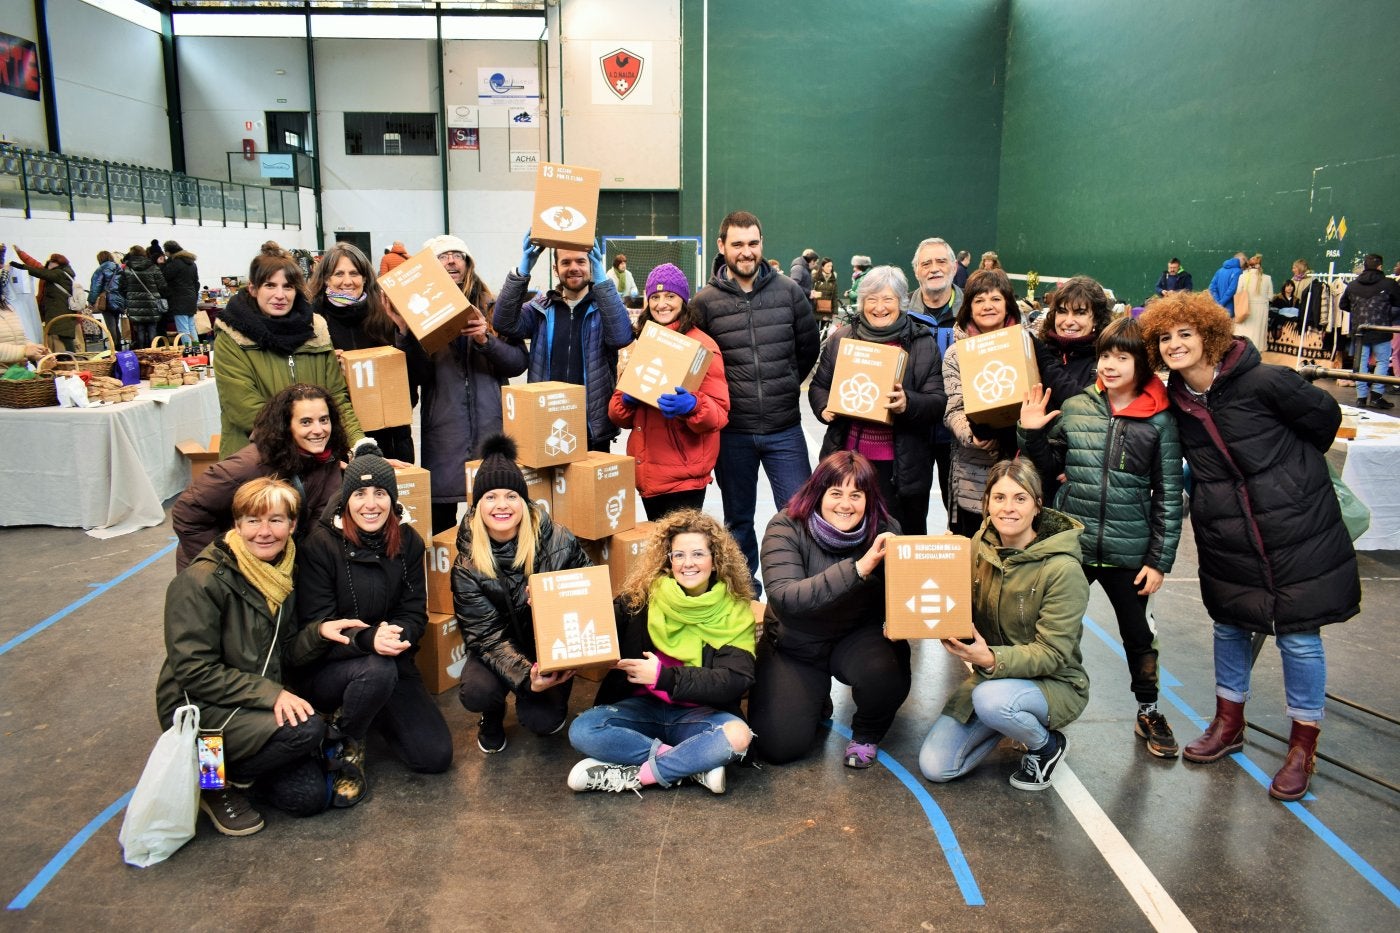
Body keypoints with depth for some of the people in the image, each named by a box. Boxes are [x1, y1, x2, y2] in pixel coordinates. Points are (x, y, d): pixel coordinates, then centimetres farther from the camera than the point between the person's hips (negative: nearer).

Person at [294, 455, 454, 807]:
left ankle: (373, 714, 22)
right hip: (327, 669, -4)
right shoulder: (320, 544, -14)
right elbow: (316, 626, -16)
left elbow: (415, 612, -1)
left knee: (436, 756, -7)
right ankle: (347, 750, -6)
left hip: (392, 660, 4)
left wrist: (397, 634, -26)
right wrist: (368, 639, -35)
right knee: (377, 671, -39)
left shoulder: (408, 542, -1)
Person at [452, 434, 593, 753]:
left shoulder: (559, 541, -16)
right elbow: (485, 634, -17)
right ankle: (493, 716, 10)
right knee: (476, 692, -29)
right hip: (500, 652, 1)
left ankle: (550, 700, 18)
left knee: (543, 722, -21)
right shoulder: (467, 562, -15)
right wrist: (525, 677, -32)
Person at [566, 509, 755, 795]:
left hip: (698, 714, -1)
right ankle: (692, 763, -19)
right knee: (582, 731, -26)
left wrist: (663, 676, -23)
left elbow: (736, 681, -15)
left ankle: (633, 776, -19)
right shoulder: (643, 596, -2)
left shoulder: (734, 611, -5)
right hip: (643, 706, 1)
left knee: (737, 735, -33)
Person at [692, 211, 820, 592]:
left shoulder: (789, 291, 0)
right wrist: (725, 397, 2)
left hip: (784, 428, 0)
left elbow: (809, 348, 11)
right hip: (732, 432, 0)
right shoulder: (705, 302, -3)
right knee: (739, 521, 14)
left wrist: (785, 387, 12)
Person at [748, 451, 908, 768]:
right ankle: (815, 698, 23)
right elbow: (784, 599, -34)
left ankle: (867, 735, 4)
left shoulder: (884, 530, -13)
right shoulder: (787, 529, -20)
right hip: (795, 645, -1)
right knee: (778, 746, -12)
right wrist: (858, 568, -41)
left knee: (887, 674, -33)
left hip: (858, 636, 1)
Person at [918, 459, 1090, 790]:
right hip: (990, 674, 5)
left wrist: (991, 659, -38)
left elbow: (1052, 653, -21)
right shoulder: (980, 545, -4)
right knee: (934, 767, -5)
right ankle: (1014, 718, 18)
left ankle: (1045, 744, -4)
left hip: (1053, 683, -5)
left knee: (991, 699, -38)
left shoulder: (1063, 570, -22)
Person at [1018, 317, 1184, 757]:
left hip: (1128, 553, -1)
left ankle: (1149, 712, 38)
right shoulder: (1075, 408, -1)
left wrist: (1160, 560, -4)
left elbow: (1169, 497, -4)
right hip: (1070, 544, 1)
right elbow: (1050, 468, 10)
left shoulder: (1160, 421, -7)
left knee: (1138, 636, 17)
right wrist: (1031, 434, -7)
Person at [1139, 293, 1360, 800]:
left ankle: (1303, 745, 22)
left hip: (1296, 531, -5)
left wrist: (1291, 470, 7)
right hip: (1227, 540, 5)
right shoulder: (1176, 401, 0)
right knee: (1229, 626, 17)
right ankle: (1229, 722, 37)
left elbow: (1325, 416, -2)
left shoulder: (1264, 382, -17)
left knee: (1299, 636, 4)